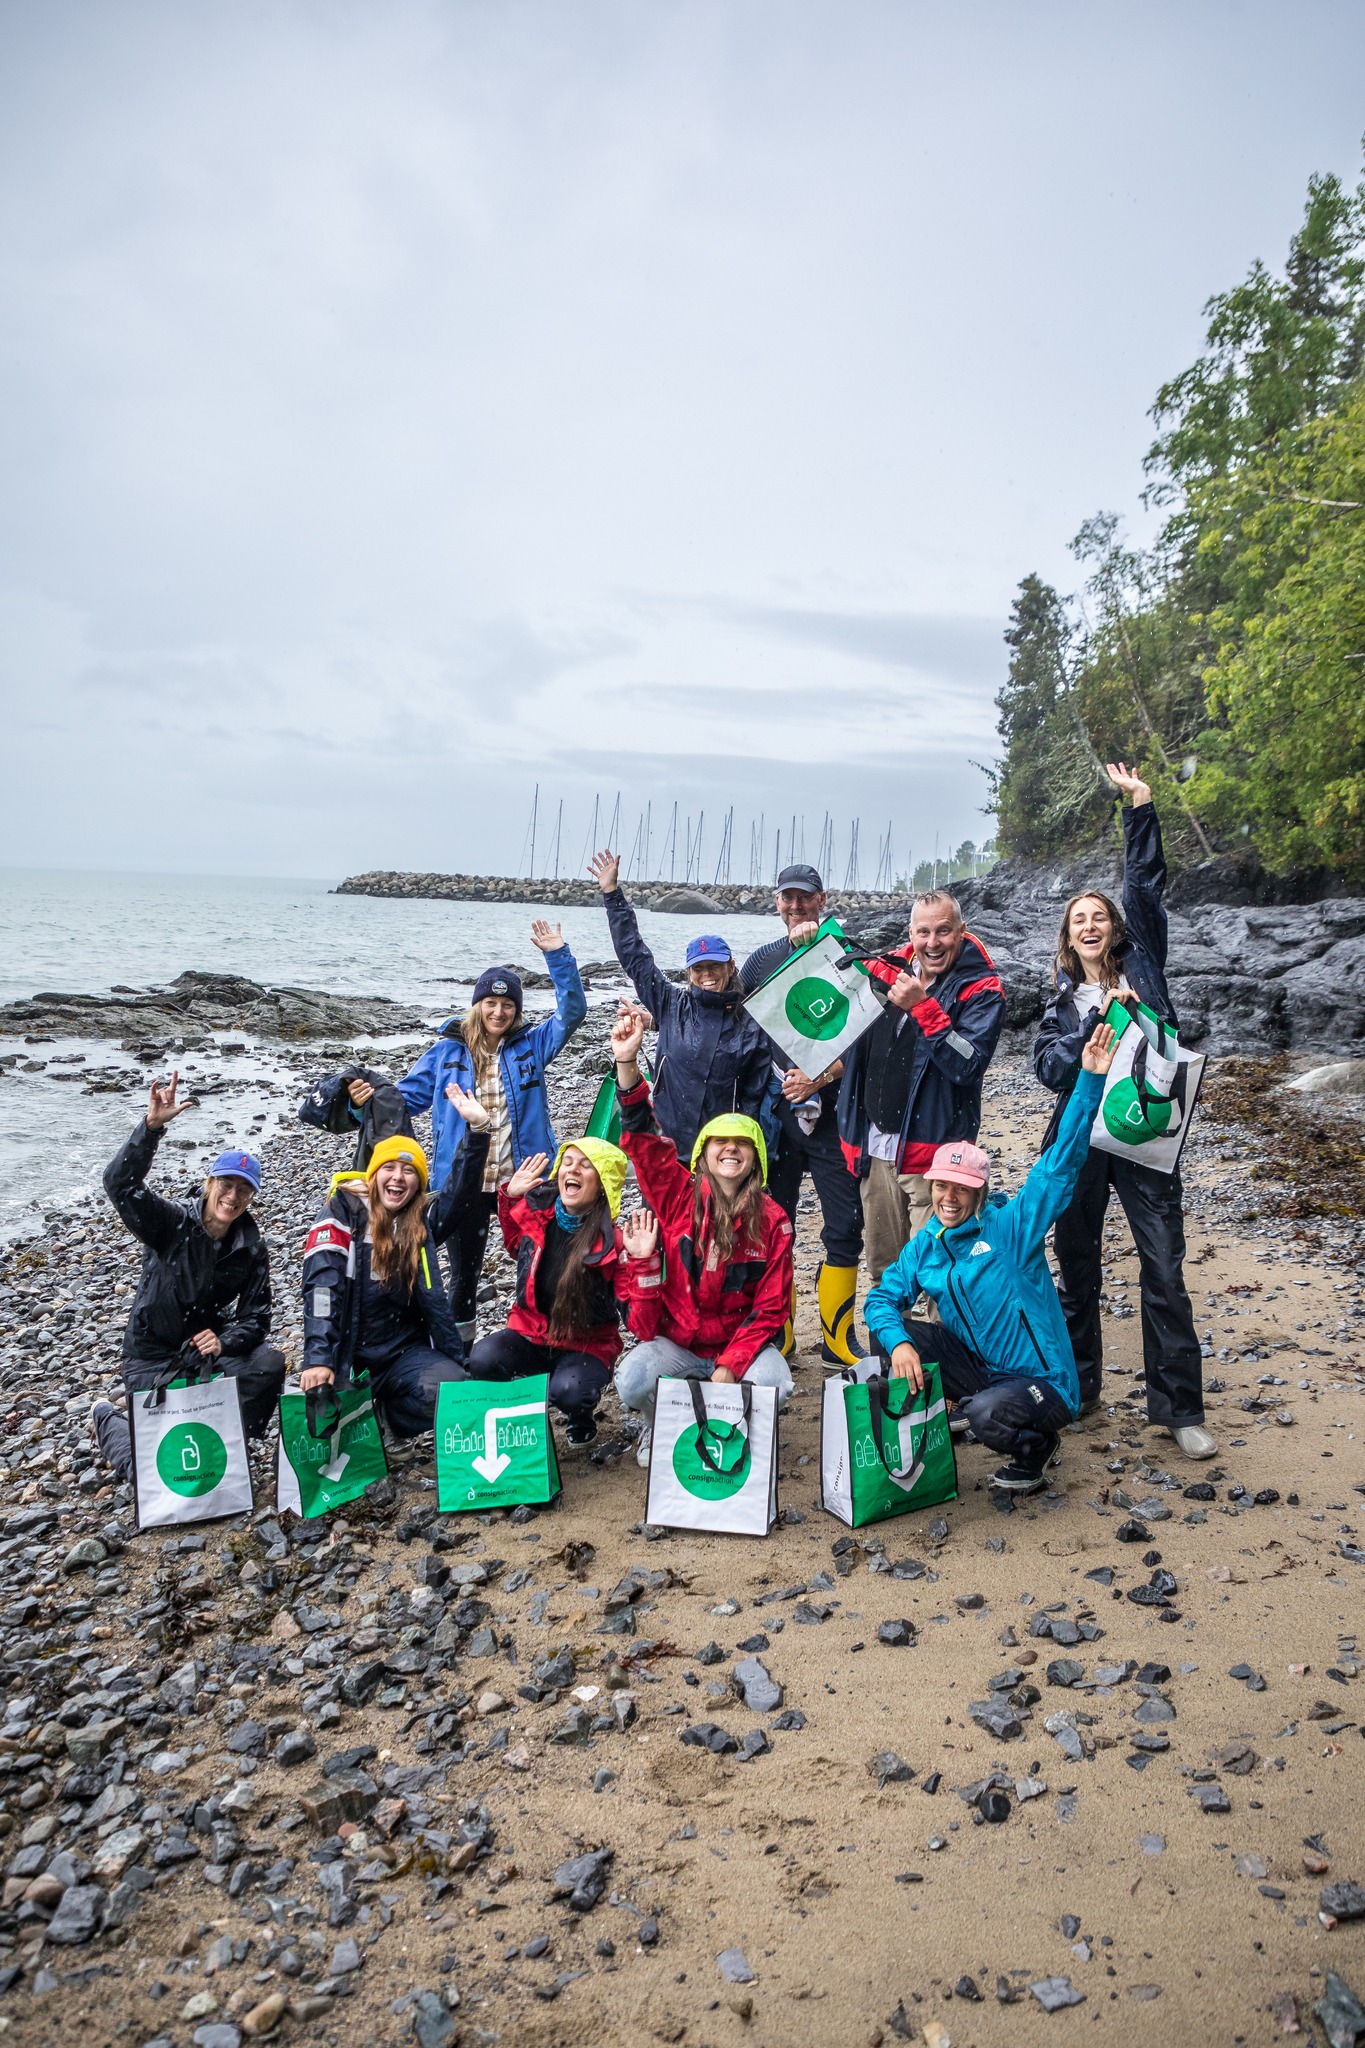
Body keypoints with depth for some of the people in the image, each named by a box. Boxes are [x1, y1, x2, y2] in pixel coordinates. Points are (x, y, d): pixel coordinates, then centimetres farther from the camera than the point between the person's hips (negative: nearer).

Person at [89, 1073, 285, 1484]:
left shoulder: (251, 1250, -6)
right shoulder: (171, 1223, -19)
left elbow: (256, 1317, -5)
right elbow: (119, 1184, -36)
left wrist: (225, 1341, -28)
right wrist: (152, 1125, -50)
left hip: (208, 1346, 4)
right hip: (153, 1357, -4)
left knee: (269, 1363, -23)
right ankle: (109, 1419, 24)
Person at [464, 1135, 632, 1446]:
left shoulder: (613, 1241, -17)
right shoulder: (535, 1213, -5)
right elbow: (516, 1246, 20)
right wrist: (509, 1196, 6)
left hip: (587, 1344, -3)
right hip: (530, 1333, 3)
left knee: (568, 1392, -32)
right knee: (482, 1360, -25)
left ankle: (581, 1420, 7)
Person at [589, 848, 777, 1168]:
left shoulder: (750, 1025, 1)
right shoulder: (672, 1006, 4)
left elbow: (755, 1095, 4)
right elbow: (634, 956, 7)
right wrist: (612, 894, 6)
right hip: (667, 1148, 1)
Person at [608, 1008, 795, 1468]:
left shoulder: (772, 1221, -6)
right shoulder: (678, 1196, -7)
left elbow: (769, 1308, -6)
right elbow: (643, 1141, -21)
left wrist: (729, 1367, -18)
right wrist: (627, 1062, -34)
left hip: (740, 1343, 0)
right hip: (674, 1342, 0)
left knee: (774, 1385, -29)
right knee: (632, 1381, -28)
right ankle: (660, 1427, 9)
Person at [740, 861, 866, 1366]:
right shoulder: (761, 960, 9)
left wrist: (822, 1077, -15)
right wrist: (779, 1076, -2)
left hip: (832, 1111, -2)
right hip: (776, 1112, 2)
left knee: (845, 1227, 0)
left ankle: (839, 1339, 14)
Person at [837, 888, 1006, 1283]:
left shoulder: (980, 990, -7)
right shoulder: (886, 970, 7)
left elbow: (968, 1065, -20)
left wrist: (922, 1006, -24)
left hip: (931, 1150, -5)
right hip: (875, 1146, 6)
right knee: (882, 1268, 17)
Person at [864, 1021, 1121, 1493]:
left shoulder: (1011, 1226, -13)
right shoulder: (924, 1246, 2)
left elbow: (1061, 1162, -20)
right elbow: (883, 1299, 0)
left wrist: (1090, 1080, -28)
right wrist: (899, 1343, -23)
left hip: (1041, 1381, -5)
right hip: (977, 1369, 5)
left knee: (987, 1415, -35)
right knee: (889, 1333, -10)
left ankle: (1036, 1446, 2)